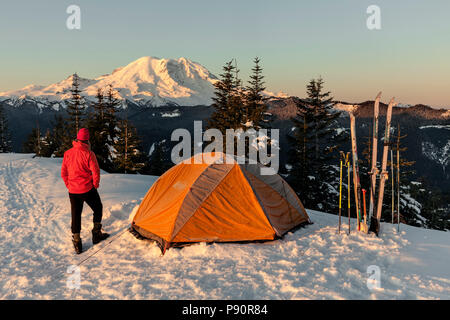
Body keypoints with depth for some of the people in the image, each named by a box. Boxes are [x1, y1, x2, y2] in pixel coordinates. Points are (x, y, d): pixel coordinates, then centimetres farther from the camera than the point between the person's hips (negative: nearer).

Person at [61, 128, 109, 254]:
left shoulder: (67, 153, 2)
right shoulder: (89, 154, -13)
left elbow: (63, 173, 8)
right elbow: (96, 172, -13)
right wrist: (95, 185, 2)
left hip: (73, 191, 4)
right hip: (87, 189, -4)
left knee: (75, 215, 10)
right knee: (97, 209, 18)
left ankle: (77, 242, 12)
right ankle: (96, 234, 22)